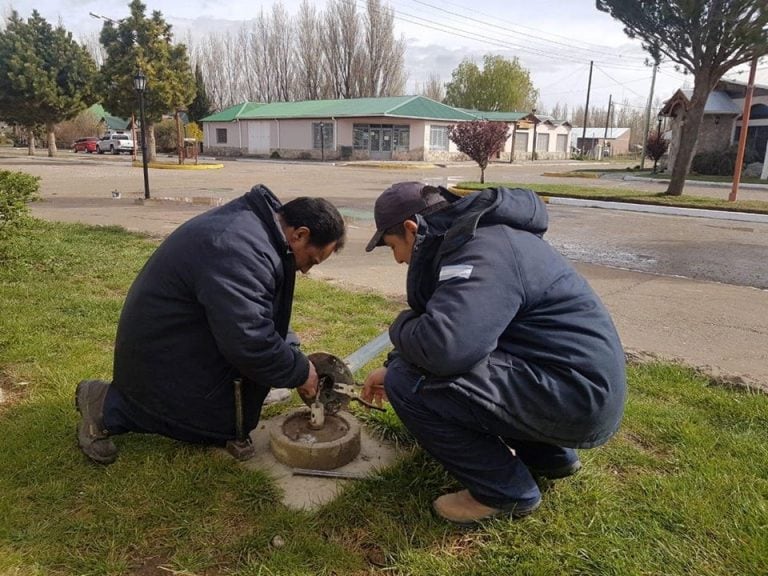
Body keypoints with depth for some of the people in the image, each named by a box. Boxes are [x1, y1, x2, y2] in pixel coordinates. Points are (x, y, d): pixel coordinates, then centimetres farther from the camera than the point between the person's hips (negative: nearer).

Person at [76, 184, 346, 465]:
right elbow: (249, 342, -35)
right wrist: (299, 372, -19)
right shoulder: (238, 250, -33)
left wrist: (299, 362, 2)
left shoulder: (253, 225, 1)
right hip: (163, 355, -10)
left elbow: (265, 317, 10)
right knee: (223, 425, -4)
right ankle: (109, 407, 3)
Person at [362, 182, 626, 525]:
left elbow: (443, 346, -34)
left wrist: (401, 329, -11)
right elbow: (453, 324, 22)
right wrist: (393, 366, 18)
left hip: (574, 397, -10)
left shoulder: (483, 250, -21)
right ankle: (548, 454, 24)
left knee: (410, 384, -19)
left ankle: (505, 490, 2)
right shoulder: (475, 236, 12)